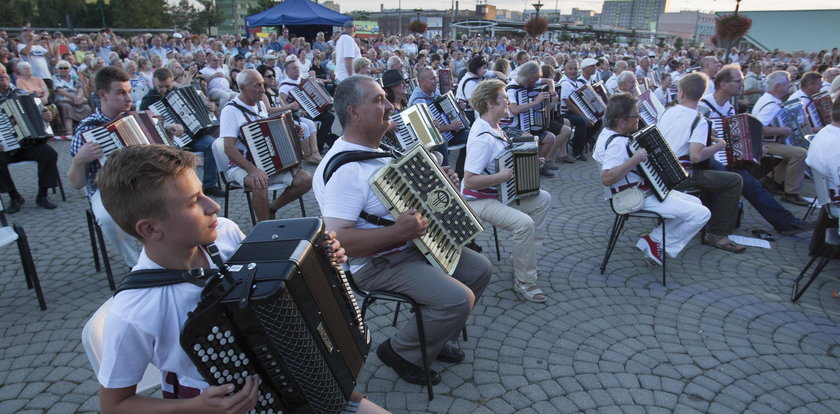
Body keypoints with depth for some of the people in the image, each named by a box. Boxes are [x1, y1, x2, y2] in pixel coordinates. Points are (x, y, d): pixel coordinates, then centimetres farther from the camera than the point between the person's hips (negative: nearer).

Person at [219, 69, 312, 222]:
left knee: (306, 179, -10)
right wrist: (252, 170, -33)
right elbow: (229, 148, -19)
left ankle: (271, 209, 8)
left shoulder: (260, 104, 11)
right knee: (260, 184, -39)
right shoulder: (230, 110, -11)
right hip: (242, 166, -7)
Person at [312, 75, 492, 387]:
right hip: (378, 265, -10)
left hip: (412, 245, 10)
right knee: (458, 299, -22)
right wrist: (397, 232, -36)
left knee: (480, 269, 10)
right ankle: (401, 352, 4)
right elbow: (336, 240, -32)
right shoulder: (343, 170, -25)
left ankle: (434, 337, 24)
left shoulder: (378, 149, 7)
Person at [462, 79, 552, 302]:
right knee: (524, 223, -28)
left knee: (543, 199, 13)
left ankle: (525, 257, 20)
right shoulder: (482, 138, -27)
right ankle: (524, 282, -9)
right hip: (479, 199, -11)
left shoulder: (493, 127, 4)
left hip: (499, 191, 11)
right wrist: (501, 176, -31)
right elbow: (469, 181, -32)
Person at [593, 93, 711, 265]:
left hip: (643, 190, 11)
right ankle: (657, 244, 1)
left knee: (695, 202, 19)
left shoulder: (607, 132, 4)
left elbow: (598, 156, 22)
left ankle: (654, 239, 10)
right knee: (702, 214, -11)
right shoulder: (617, 143, -28)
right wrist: (635, 159, -38)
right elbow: (606, 178, -39)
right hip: (640, 199, -11)